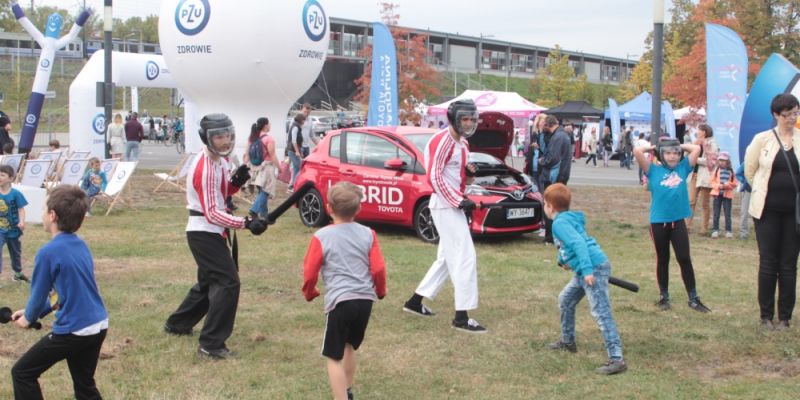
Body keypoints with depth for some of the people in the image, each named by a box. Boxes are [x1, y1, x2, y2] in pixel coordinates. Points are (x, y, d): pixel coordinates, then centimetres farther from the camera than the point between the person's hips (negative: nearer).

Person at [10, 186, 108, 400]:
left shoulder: (48, 252, -16)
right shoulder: (81, 245, 8)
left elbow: (39, 294, -5)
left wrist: (28, 318, 16)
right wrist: (33, 311, 20)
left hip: (73, 331, -8)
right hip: (98, 326, 8)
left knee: (22, 373, 10)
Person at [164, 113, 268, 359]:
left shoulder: (219, 160, 8)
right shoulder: (205, 168, -22)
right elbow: (212, 213, -27)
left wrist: (235, 182, -4)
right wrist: (246, 223, -34)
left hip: (211, 233, 10)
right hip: (204, 233, -10)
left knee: (209, 282, 22)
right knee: (228, 282, -15)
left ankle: (177, 325, 41)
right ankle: (211, 345, -12)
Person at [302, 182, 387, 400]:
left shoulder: (322, 237, -3)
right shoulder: (368, 234, 5)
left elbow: (310, 272, 1)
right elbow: (378, 268, 4)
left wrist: (310, 293, 21)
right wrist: (380, 291, 24)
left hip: (340, 300, -5)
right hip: (366, 299, 5)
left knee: (334, 357, 3)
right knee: (349, 346, 26)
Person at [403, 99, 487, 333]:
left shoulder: (462, 143, 16)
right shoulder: (443, 141, -14)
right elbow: (434, 177, -19)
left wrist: (469, 172, 1)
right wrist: (459, 201, -21)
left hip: (454, 206, 10)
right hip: (445, 206, -10)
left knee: (447, 258, 17)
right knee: (465, 258, -11)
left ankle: (415, 302, 27)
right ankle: (462, 317, -8)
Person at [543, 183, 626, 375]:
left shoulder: (560, 223, -12)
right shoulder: (568, 218, 17)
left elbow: (579, 244, -24)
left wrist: (587, 270, -29)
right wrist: (564, 260, 22)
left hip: (594, 268, -11)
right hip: (585, 270, 11)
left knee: (601, 313, -15)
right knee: (566, 299, 25)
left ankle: (616, 359, -20)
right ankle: (567, 341, 39)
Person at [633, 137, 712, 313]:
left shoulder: (683, 168, 5)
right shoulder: (654, 170, -3)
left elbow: (697, 148, 6)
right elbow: (637, 151, -12)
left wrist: (680, 146, 12)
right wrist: (652, 147, 3)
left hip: (678, 221, 2)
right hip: (658, 222, -1)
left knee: (685, 259, 4)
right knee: (662, 260, 11)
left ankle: (693, 298, 11)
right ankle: (664, 297, 22)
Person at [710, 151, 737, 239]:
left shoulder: (731, 171, -1)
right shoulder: (716, 170, 2)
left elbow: (734, 184, -1)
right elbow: (712, 181, 1)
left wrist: (727, 185, -17)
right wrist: (718, 186, -16)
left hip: (727, 194, -1)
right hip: (717, 194, 1)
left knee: (727, 213, 3)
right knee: (716, 213, 4)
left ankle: (728, 231, 8)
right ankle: (715, 230, 8)